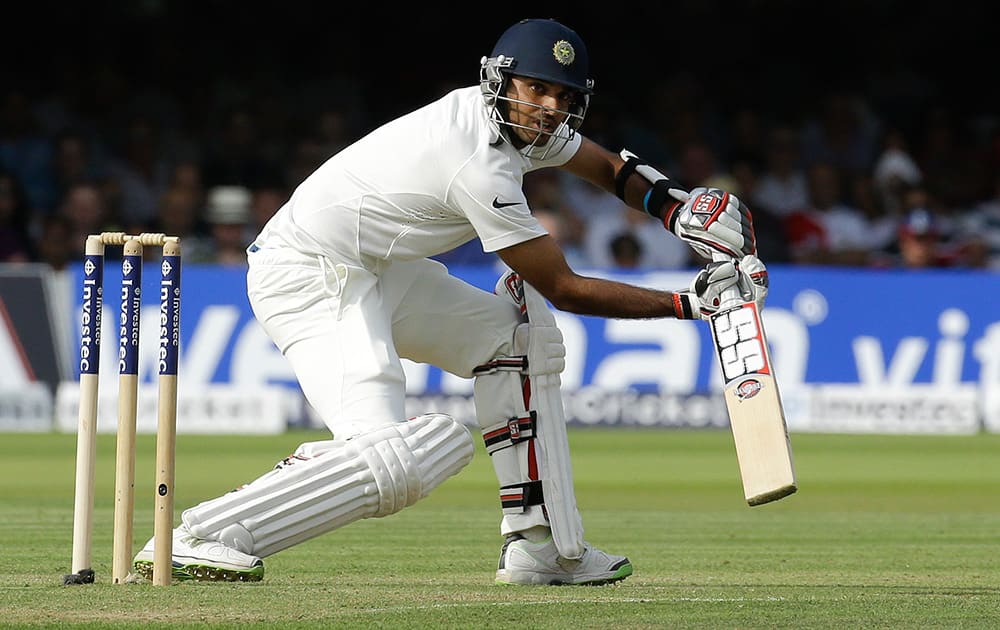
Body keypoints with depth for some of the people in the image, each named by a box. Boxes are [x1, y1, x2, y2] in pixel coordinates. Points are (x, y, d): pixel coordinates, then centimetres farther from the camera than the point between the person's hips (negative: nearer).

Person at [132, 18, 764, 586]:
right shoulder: (483, 168, -23)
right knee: (388, 462, -27)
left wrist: (684, 210, 5)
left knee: (522, 336, 16)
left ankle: (542, 544, 14)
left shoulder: (522, 122, 5)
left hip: (371, 271, 11)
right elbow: (564, 288, -16)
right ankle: (200, 537, -22)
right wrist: (688, 304, -13)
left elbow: (609, 166, 23)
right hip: (306, 276, -11)